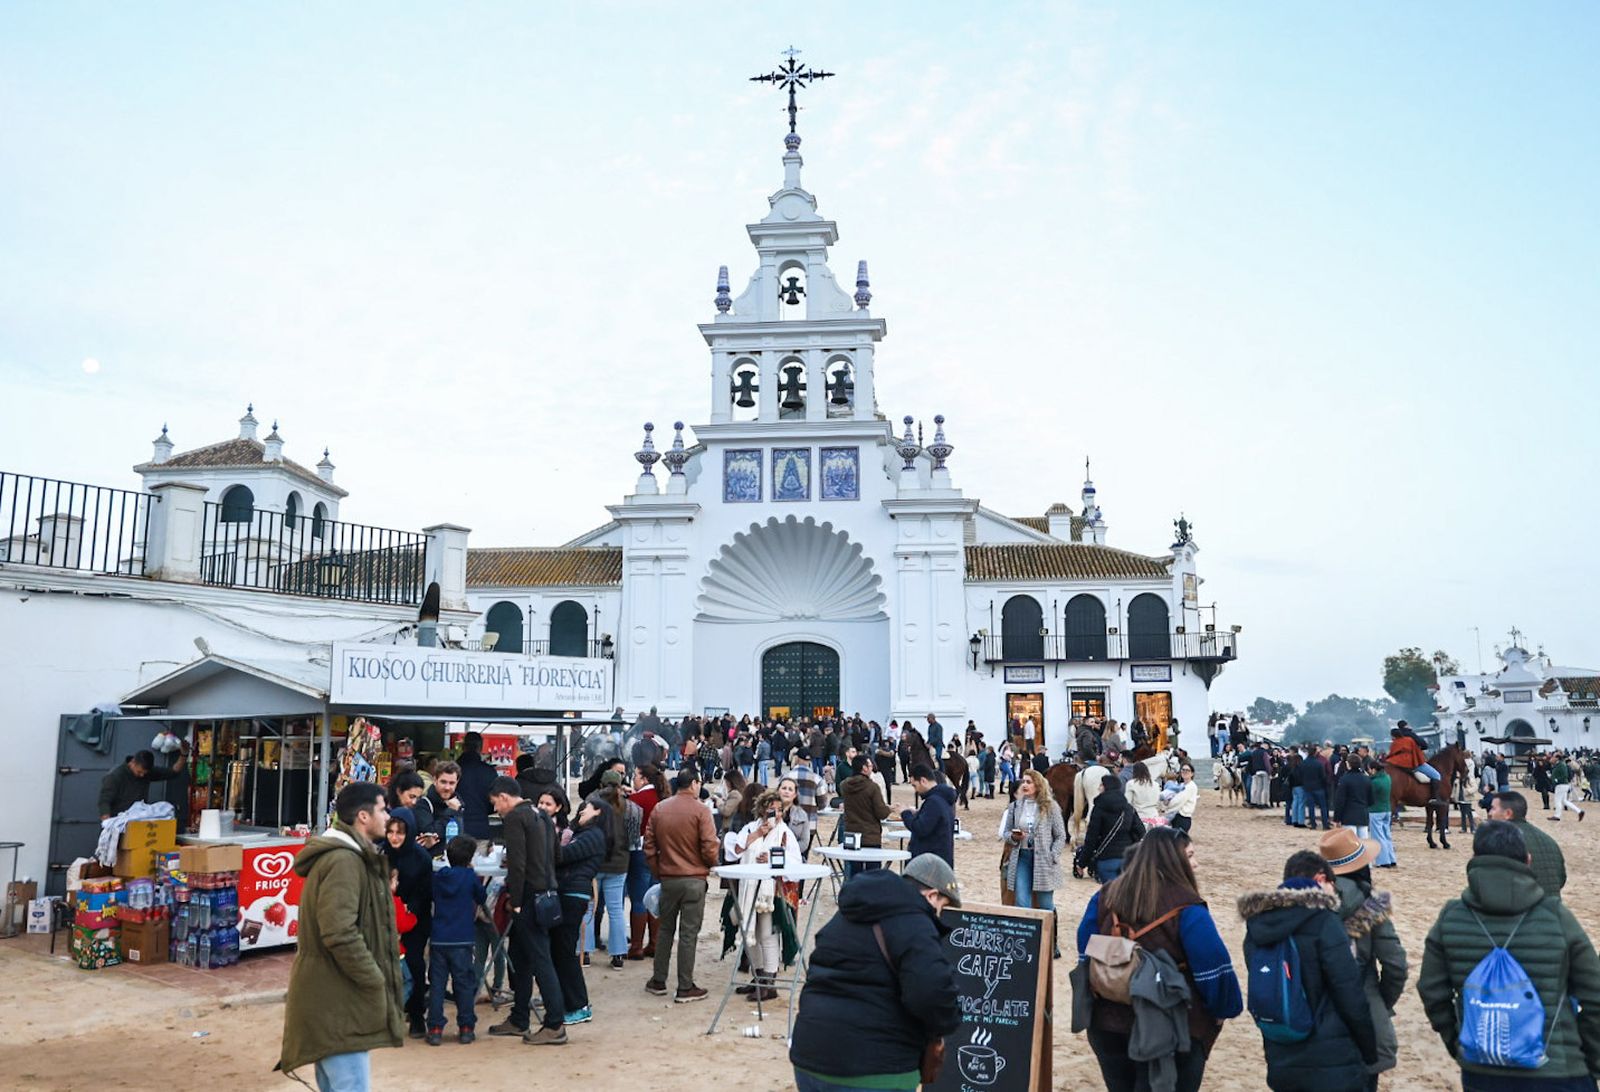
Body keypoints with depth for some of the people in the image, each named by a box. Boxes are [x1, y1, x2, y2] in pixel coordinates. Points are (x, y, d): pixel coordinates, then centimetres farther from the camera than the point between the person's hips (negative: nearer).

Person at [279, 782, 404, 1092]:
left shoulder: (350, 856, 15)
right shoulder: (343, 861, -19)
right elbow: (341, 934, -28)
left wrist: (374, 979, 18)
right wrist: (377, 983, -18)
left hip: (332, 997, 11)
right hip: (337, 1000, -11)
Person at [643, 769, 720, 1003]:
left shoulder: (658, 809, 3)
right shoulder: (700, 810, -12)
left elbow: (649, 847, 4)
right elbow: (709, 849, -15)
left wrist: (657, 873, 14)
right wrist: (710, 864, 6)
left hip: (667, 878, 4)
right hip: (694, 879, -4)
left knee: (665, 929, 17)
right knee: (688, 933, 3)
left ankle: (658, 981, 24)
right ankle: (685, 988, 8)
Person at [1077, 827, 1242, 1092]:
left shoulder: (1106, 896, 2)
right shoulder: (1187, 909, -16)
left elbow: (1086, 953, 8)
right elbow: (1213, 966, -14)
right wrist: (1222, 1010, 2)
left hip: (1107, 1024, 5)